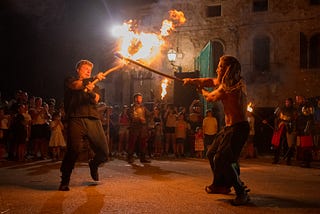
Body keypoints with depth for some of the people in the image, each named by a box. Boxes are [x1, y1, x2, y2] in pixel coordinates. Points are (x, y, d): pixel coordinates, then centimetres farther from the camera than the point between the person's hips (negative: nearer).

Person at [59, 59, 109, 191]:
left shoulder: (94, 86, 28)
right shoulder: (70, 81, 20)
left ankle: (93, 165, 30)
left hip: (93, 120, 3)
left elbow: (96, 100, 6)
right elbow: (76, 85, -6)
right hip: (76, 119, -3)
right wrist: (94, 78, -13)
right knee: (73, 150, -17)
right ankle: (64, 181, 1)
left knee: (104, 152, -4)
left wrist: (91, 91, -17)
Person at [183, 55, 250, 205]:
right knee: (212, 154, 18)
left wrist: (202, 91, 17)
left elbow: (210, 97, -3)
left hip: (237, 128, -10)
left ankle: (242, 193, -8)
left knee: (221, 159, -18)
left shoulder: (228, 87, -17)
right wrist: (192, 81, 19)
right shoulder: (229, 82, 11)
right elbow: (210, 81, 22)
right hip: (230, 127, 10)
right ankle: (221, 184, 34)